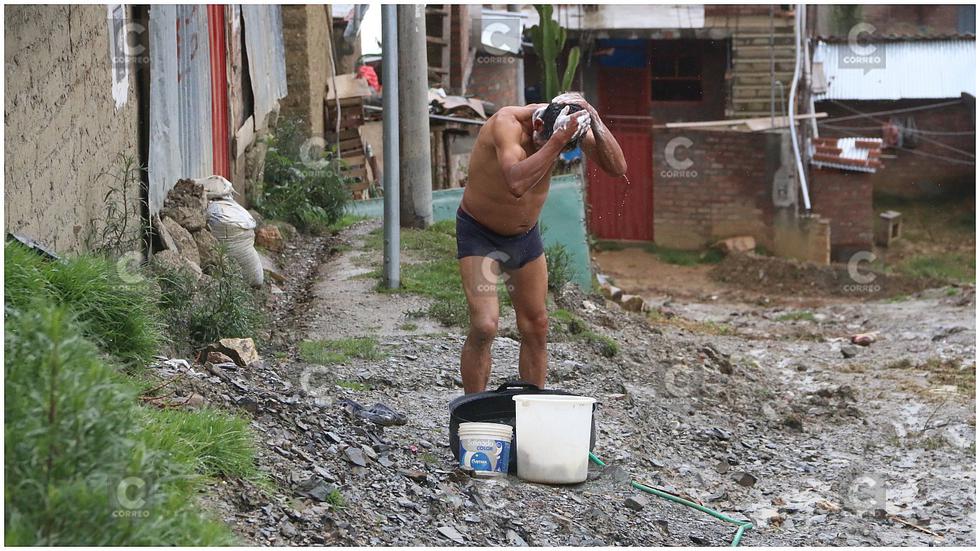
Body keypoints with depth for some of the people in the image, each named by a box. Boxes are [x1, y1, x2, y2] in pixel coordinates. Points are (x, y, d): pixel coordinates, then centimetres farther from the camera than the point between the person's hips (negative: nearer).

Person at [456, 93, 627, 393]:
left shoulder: (570, 123, -16)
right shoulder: (507, 122, -32)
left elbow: (617, 168, -20)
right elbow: (517, 184, -49)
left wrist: (595, 121, -32)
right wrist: (557, 140, -52)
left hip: (526, 234, 6)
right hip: (479, 233, -6)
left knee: (536, 328, 7)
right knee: (484, 326, -17)